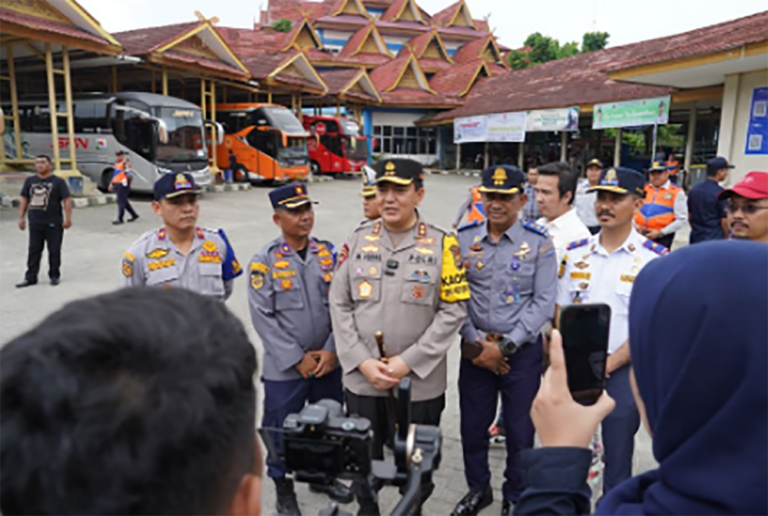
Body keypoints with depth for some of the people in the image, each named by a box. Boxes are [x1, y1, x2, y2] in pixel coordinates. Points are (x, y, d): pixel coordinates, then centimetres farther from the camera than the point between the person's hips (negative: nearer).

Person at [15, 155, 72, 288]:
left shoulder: (58, 181, -2)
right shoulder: (30, 181, 10)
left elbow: (66, 200, -7)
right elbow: (24, 200, 13)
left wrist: (67, 218, -15)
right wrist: (21, 218, 8)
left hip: (53, 223, -4)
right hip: (35, 223, 4)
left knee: (54, 251, 4)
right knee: (33, 251, 8)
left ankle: (55, 276, 15)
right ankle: (30, 277, 15)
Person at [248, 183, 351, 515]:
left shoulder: (329, 253, 1)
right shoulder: (264, 262, -9)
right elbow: (263, 317, -12)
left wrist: (332, 350, -9)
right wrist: (298, 359, -14)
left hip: (328, 363, 4)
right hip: (284, 368, -3)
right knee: (282, 431, 10)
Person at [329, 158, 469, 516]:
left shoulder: (442, 244, -5)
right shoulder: (357, 241, 2)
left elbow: (453, 310, -8)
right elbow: (339, 305, 1)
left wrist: (408, 362, -14)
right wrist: (362, 362, -9)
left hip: (420, 382, -2)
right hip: (361, 379, 2)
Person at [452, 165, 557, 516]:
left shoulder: (538, 243, -7)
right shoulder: (463, 239, -1)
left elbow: (544, 303, -10)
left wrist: (505, 345, -14)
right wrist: (475, 342, -10)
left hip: (522, 350, -2)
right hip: (476, 349, 2)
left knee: (520, 431, 12)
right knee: (472, 425, 14)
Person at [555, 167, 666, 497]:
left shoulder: (655, 259, -8)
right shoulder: (576, 253, 3)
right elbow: (561, 313, 5)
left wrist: (608, 364, -15)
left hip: (622, 369, -3)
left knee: (617, 455, 10)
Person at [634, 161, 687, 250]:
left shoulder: (676, 192, -1)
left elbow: (682, 219, -5)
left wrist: (660, 232, -12)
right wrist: (635, 226, -1)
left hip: (662, 237, -4)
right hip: (640, 235, 4)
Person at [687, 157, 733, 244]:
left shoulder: (693, 190, 4)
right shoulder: (720, 193, -15)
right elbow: (724, 220, -12)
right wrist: (726, 238, 1)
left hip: (695, 240, 7)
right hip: (715, 240, -6)